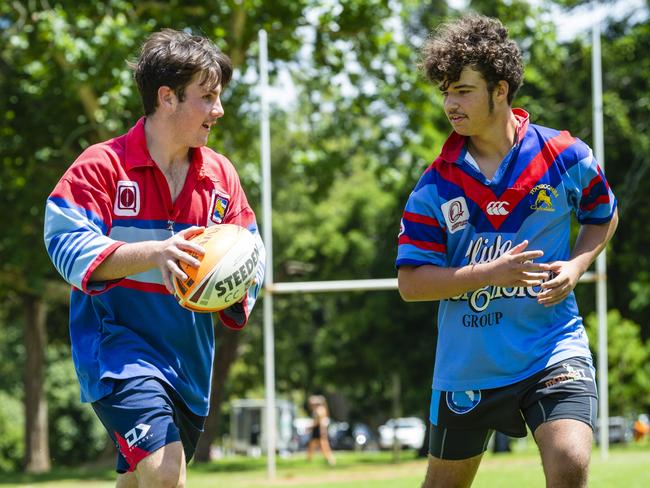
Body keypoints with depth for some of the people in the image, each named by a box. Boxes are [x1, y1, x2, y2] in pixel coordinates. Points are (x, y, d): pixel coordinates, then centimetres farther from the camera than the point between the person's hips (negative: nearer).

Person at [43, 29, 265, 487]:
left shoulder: (221, 175, 8)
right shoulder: (101, 165, -9)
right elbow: (69, 247, -18)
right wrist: (156, 252, -31)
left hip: (188, 360, 7)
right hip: (119, 343, -6)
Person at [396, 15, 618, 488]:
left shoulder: (566, 156, -5)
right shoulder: (435, 185, -6)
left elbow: (603, 217, 14)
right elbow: (410, 284, -8)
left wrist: (575, 266, -6)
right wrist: (489, 274, -21)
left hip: (553, 349, -1)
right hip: (466, 363, 2)